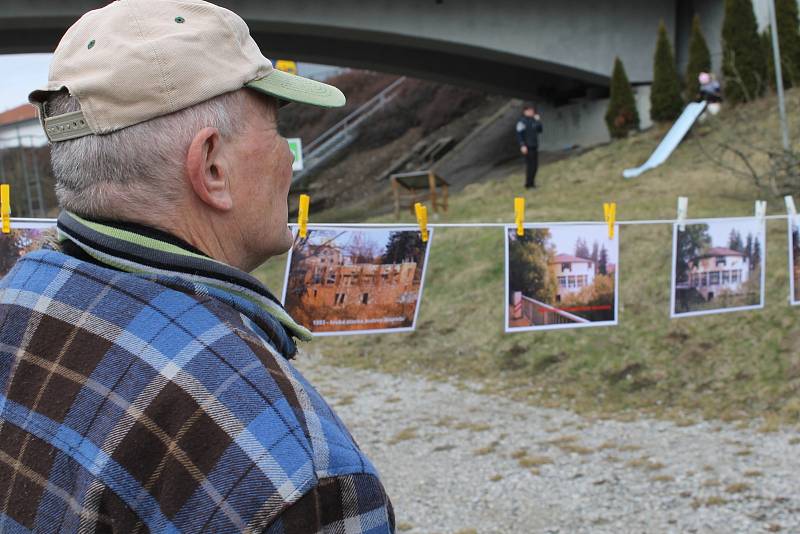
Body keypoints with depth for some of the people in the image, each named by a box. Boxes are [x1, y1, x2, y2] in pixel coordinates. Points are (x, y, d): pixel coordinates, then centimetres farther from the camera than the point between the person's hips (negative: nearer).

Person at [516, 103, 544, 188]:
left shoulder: (533, 120, 12)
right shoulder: (522, 121, -10)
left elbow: (539, 130, 16)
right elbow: (519, 134, -14)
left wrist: (538, 121, 2)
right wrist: (522, 145, -21)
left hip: (534, 146, 8)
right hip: (527, 147, -8)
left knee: (535, 165, 9)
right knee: (530, 165, -9)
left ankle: (532, 182, 18)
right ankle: (528, 184, -3)